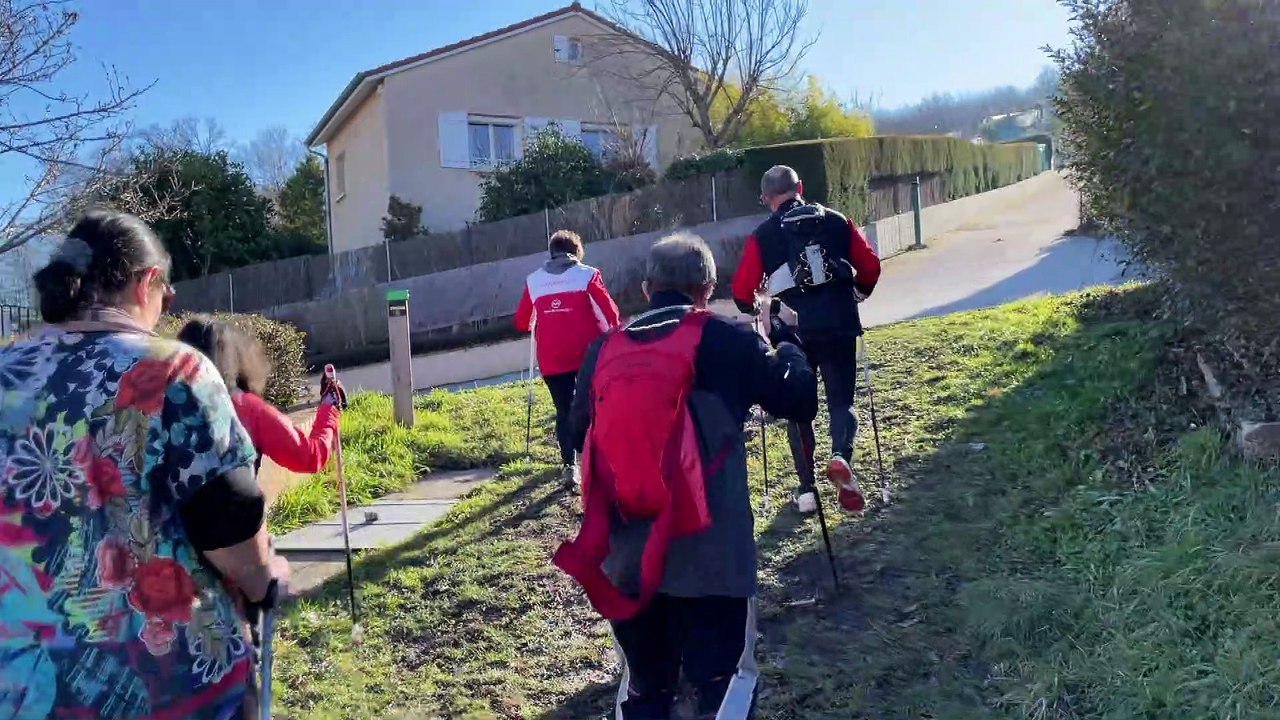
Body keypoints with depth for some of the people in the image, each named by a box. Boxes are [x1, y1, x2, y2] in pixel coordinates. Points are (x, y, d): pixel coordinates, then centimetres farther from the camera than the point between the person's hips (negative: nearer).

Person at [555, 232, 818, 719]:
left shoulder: (601, 353, 7)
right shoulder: (728, 341, -3)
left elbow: (579, 436, 16)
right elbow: (801, 402, 6)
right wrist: (786, 342, 23)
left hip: (625, 559, 4)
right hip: (708, 556, -4)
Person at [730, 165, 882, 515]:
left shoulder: (762, 236, -2)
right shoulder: (836, 221, 4)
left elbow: (741, 290, -4)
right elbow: (870, 265, 5)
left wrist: (752, 308, 18)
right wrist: (858, 293, 24)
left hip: (792, 330, -1)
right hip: (839, 326, 1)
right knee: (842, 399, 13)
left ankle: (806, 489, 12)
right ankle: (841, 456, -16)